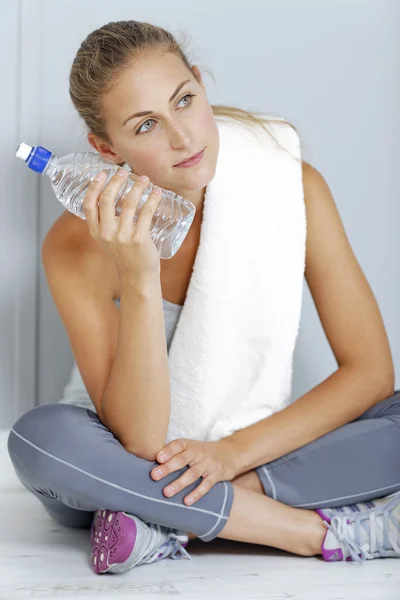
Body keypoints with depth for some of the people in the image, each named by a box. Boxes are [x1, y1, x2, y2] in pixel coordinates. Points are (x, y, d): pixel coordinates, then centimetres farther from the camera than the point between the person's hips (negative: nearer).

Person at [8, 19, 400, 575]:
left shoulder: (291, 188, -14)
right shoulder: (78, 246, -19)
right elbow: (140, 440, -25)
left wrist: (236, 451, -21)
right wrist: (139, 280, -36)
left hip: (248, 451, 2)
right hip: (135, 470, -1)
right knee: (39, 434, -33)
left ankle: (170, 528, -21)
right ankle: (318, 530, -24)